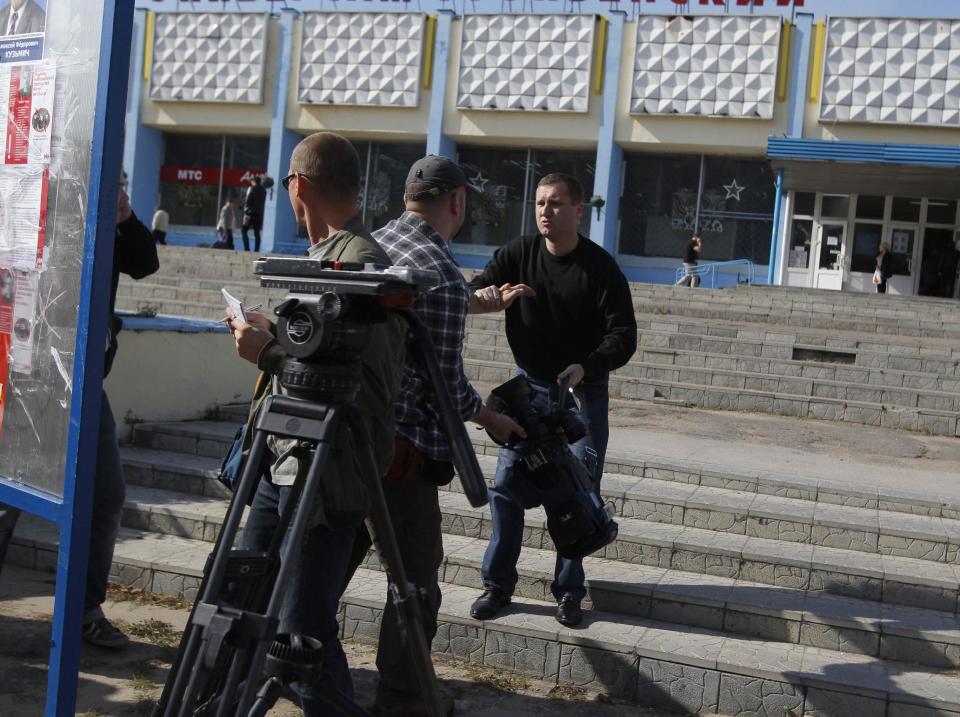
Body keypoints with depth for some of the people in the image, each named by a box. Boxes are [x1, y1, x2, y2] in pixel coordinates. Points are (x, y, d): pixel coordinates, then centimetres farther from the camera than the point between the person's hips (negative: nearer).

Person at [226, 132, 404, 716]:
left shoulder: (361, 262, -16)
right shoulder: (324, 257, 12)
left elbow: (369, 384, -24)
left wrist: (268, 352, -17)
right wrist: (270, 334, 12)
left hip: (324, 475, -10)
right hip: (283, 464, 10)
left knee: (304, 629, -6)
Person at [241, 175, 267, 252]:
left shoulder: (251, 188, -6)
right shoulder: (263, 190, 13)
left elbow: (247, 201, -11)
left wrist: (246, 212, -12)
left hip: (251, 213, -6)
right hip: (260, 214, 6)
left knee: (243, 230, 0)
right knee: (257, 233, 7)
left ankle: (246, 248, -12)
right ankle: (256, 250, 3)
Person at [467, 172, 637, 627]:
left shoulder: (600, 267, -10)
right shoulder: (519, 254, -2)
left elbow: (623, 335, -12)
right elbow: (471, 297, -3)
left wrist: (586, 367, -29)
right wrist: (495, 298, -27)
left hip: (583, 392, -2)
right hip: (530, 387, 2)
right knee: (507, 485, -2)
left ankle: (568, 590, 10)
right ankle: (498, 584, 9)